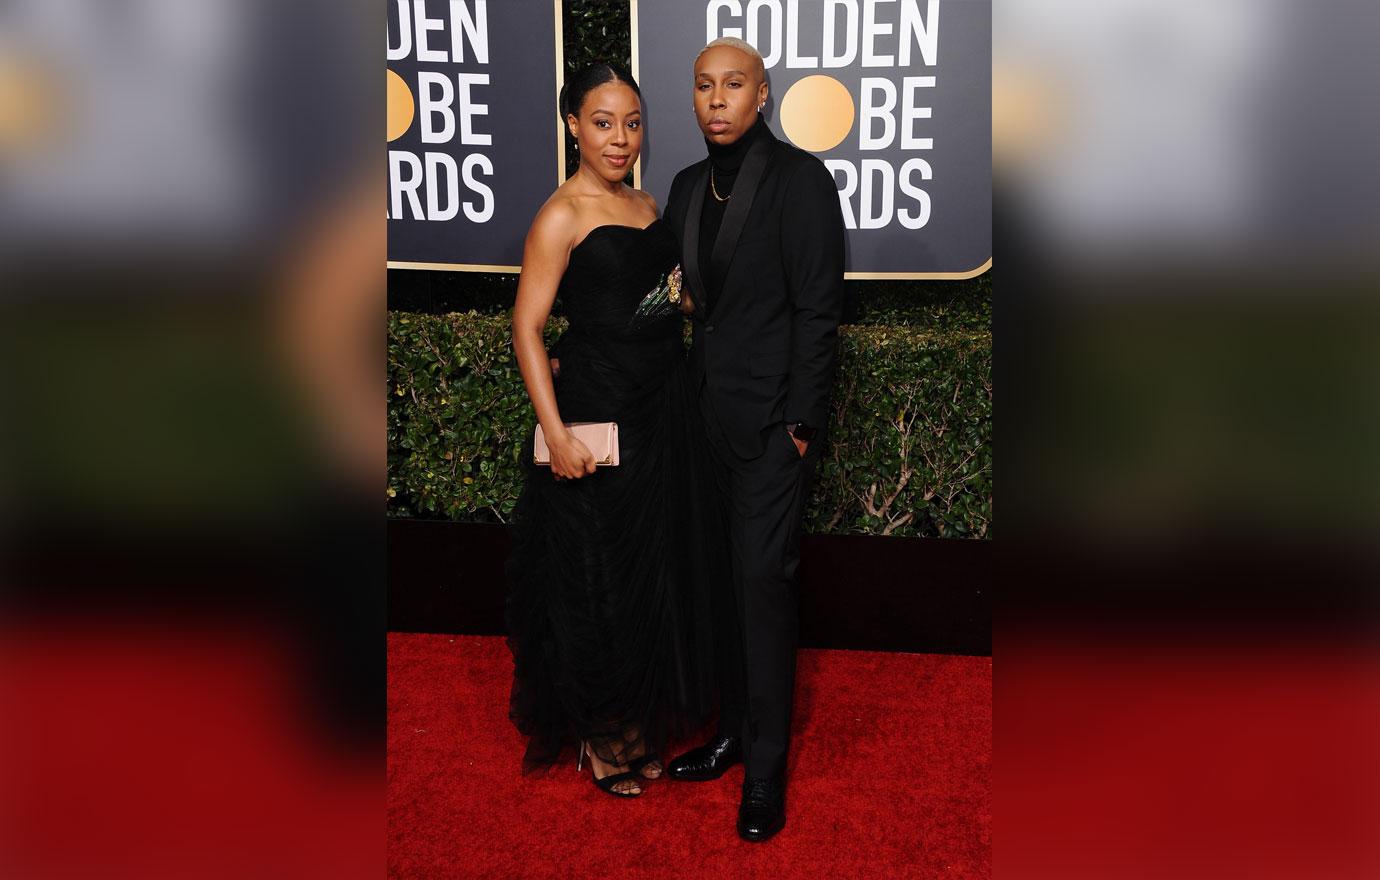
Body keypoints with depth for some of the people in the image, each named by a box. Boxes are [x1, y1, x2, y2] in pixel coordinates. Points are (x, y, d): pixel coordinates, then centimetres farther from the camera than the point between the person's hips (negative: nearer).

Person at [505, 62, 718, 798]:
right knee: (598, 579, 3)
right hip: (598, 417, -7)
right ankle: (599, 738, 21)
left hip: (664, 411, 8)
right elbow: (527, 327, -15)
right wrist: (556, 434, -20)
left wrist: (688, 289, 6)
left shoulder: (648, 206, 11)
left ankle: (641, 722, 32)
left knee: (657, 569, 15)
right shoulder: (562, 215, -11)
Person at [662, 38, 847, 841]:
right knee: (722, 576, 12)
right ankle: (735, 730, 26)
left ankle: (767, 769, 6)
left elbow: (819, 308, -10)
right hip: (706, 411, 6)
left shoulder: (800, 178, -7)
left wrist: (802, 421, -14)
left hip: (772, 414, -6)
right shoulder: (689, 187, 12)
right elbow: (689, 301, 14)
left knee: (764, 579, -4)